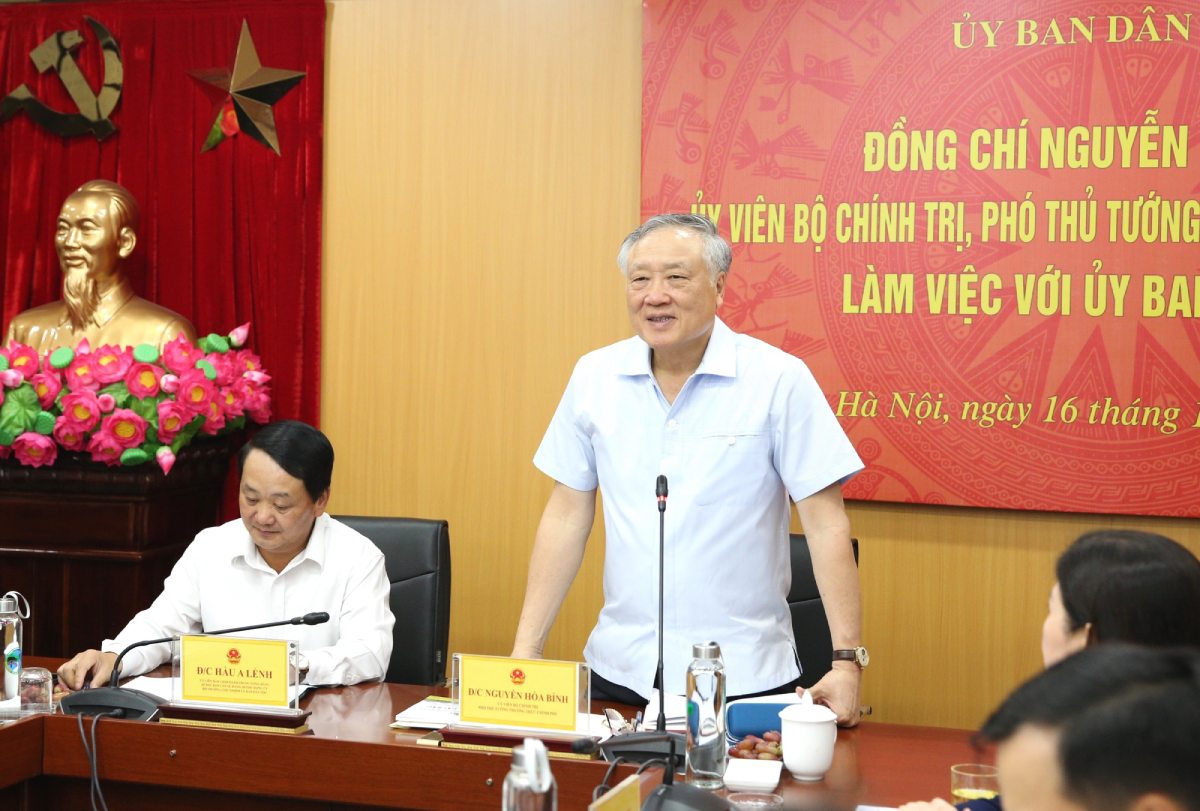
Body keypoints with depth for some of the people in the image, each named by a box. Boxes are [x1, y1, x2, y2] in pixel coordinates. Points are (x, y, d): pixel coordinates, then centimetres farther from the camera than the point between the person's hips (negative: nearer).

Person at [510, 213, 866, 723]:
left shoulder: (778, 379, -8)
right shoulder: (594, 376, 2)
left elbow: (826, 524, -8)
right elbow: (566, 518, 7)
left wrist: (847, 661, -13)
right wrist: (525, 651, 3)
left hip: (744, 679, -3)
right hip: (618, 672, 3)